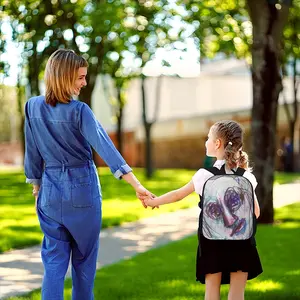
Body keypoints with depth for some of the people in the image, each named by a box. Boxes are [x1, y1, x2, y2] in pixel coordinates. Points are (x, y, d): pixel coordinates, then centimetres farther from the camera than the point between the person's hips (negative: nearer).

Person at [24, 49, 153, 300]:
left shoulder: (33, 107, -2)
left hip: (51, 190, 3)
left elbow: (32, 152, 5)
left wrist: (36, 185, 18)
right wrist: (136, 184, -28)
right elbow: (105, 147, -24)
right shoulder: (79, 111, -15)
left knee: (54, 259, 7)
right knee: (84, 257, 14)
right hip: (82, 189, -3)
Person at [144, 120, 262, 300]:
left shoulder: (205, 174, -7)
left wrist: (153, 202, 20)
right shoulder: (246, 176, -2)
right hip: (241, 239, 1)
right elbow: (255, 212, 2)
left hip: (212, 239, -1)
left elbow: (177, 195, 5)